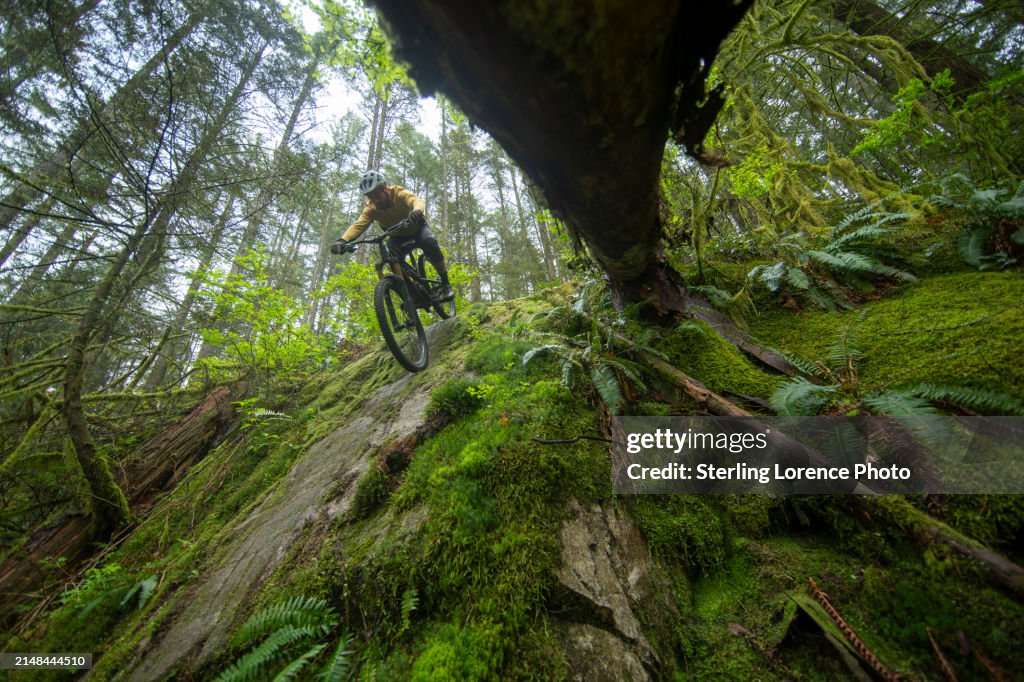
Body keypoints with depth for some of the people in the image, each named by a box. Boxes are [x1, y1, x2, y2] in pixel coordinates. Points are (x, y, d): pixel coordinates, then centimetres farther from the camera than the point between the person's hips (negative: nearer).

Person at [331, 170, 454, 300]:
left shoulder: (399, 194, -28)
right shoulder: (371, 209, -20)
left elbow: (416, 201, -50)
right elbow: (358, 225, -35)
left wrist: (417, 211, -75)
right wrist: (343, 240, -55)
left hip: (417, 228, -3)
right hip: (398, 237, 3)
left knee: (429, 242, -35)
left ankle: (445, 283, -23)